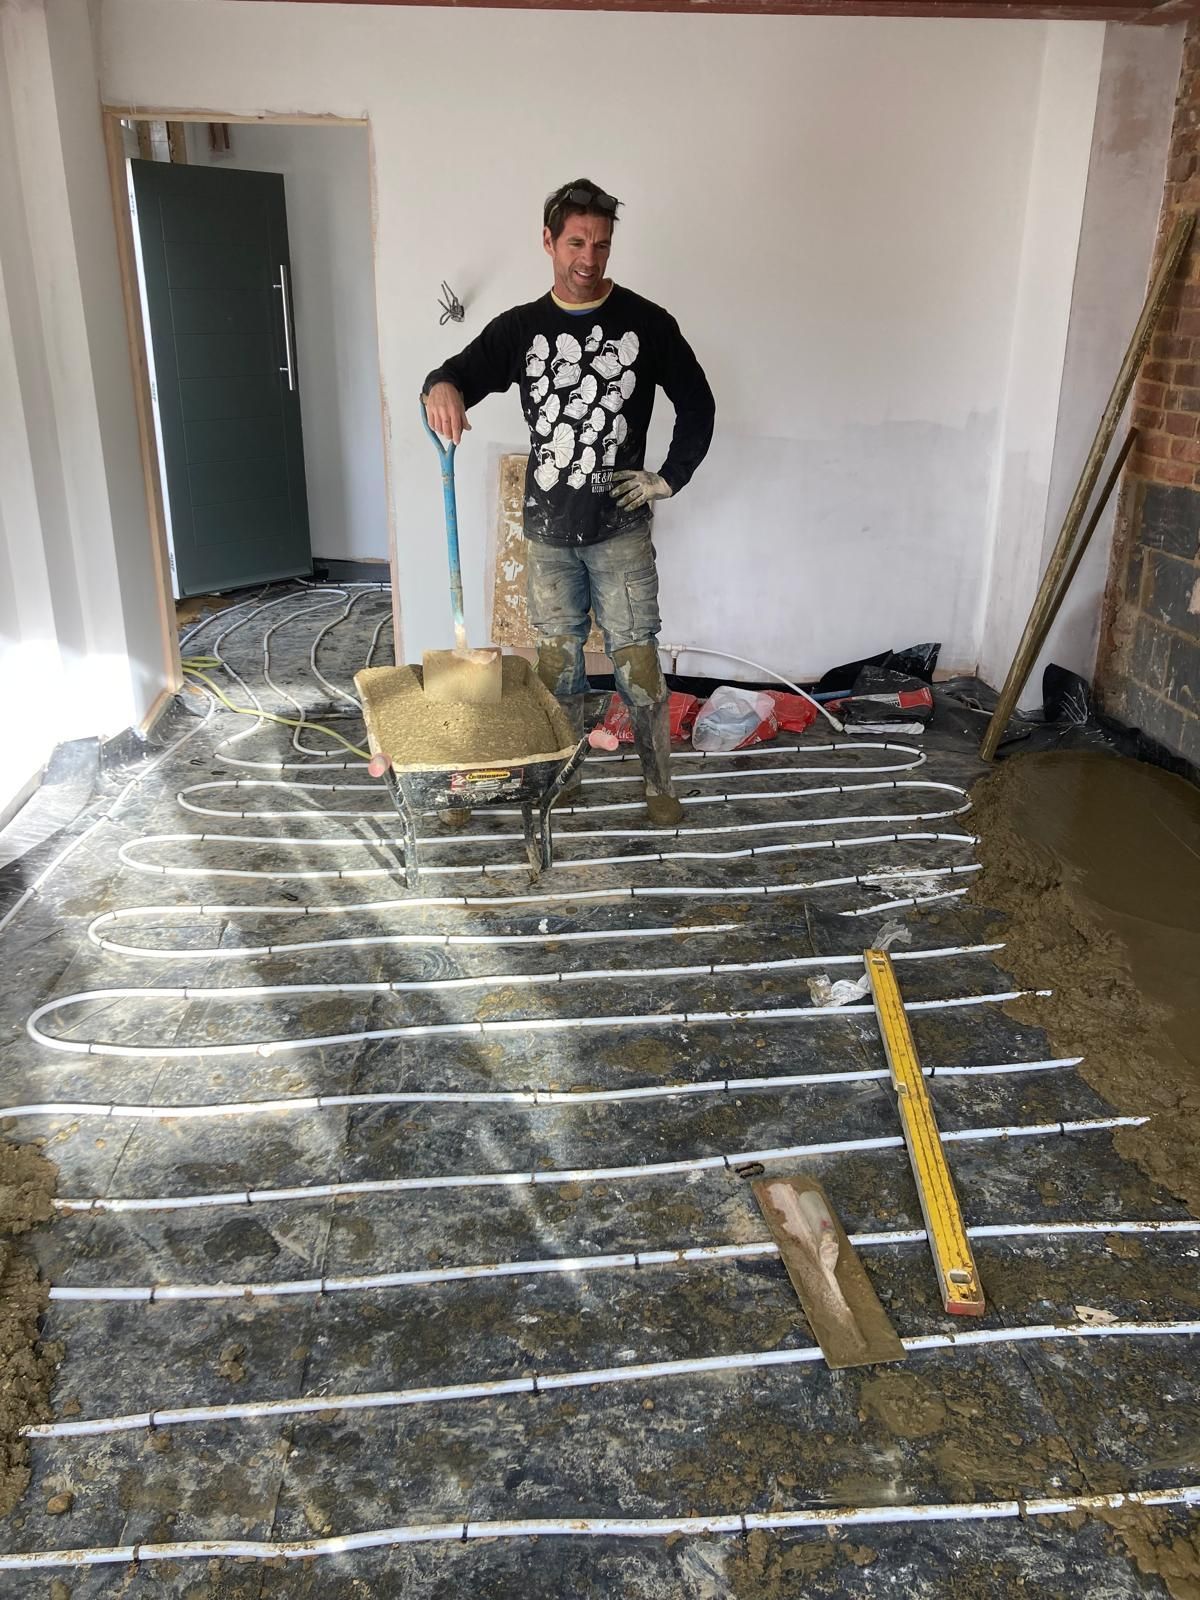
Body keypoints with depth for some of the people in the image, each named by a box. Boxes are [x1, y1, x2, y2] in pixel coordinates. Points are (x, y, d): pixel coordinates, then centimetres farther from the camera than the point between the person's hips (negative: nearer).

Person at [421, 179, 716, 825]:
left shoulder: (645, 322, -2)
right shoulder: (521, 327, 3)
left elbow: (698, 404, 6)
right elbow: (464, 372, -7)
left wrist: (669, 478, -2)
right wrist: (441, 386, -31)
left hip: (620, 529, -2)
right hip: (547, 530, 2)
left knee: (637, 660, 0)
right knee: (557, 658, 12)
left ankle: (659, 785, 15)